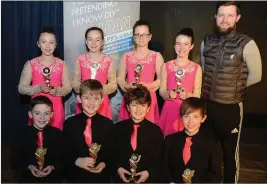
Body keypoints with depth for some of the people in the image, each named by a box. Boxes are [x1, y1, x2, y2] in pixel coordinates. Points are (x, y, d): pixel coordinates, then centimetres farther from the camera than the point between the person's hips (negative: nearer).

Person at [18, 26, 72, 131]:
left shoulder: (61, 64, 0)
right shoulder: (31, 64, -3)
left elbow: (68, 88, 2)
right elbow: (21, 88, -2)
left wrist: (57, 90, -17)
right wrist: (39, 88, -18)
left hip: (56, 110, 1)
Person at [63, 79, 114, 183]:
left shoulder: (108, 124, -4)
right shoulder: (70, 123, -4)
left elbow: (113, 151, -1)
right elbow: (64, 152, -3)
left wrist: (104, 163, -16)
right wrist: (77, 161, -18)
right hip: (76, 177, 0)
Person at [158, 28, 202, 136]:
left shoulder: (197, 68, -2)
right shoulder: (167, 66, 0)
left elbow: (197, 94, 0)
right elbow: (161, 91, 4)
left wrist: (187, 95, -19)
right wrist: (168, 94, -16)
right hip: (170, 109, 1)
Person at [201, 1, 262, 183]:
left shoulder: (246, 44, -11)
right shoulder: (207, 41, 2)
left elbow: (255, 76, -4)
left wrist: (234, 87, 1)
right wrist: (214, 87, 6)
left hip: (231, 107, -4)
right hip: (206, 104, 4)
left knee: (230, 150, 11)